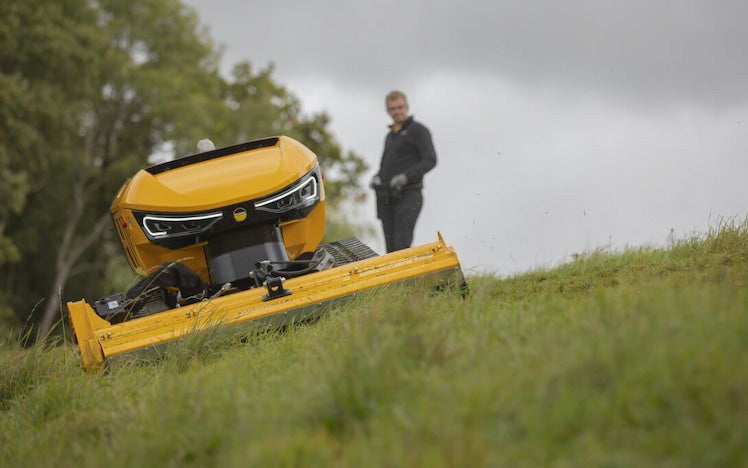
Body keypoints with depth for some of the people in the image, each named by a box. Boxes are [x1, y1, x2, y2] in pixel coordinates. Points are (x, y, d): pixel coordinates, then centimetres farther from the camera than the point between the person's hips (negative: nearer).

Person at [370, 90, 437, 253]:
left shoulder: (418, 130, 0)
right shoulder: (390, 136, 23)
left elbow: (430, 160, -8)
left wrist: (406, 176, -20)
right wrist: (377, 177, 7)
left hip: (408, 196, -7)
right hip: (386, 199, 7)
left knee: (401, 245, -18)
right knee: (391, 249, 3)